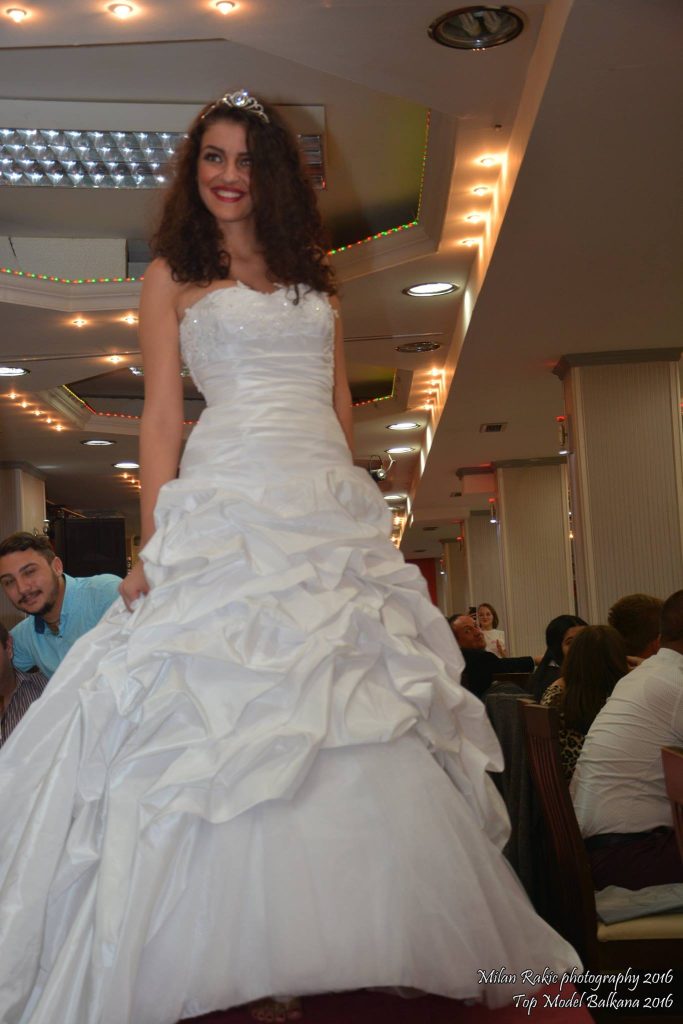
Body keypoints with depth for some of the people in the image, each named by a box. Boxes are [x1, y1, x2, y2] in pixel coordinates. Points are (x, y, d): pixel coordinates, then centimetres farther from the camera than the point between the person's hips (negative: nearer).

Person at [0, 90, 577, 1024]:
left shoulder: (314, 282, 23)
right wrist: (155, 545, -6)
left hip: (334, 507, 4)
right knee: (227, 706, -12)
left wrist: (357, 510, 10)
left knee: (354, 715, -2)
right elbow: (161, 416, 4)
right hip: (230, 504, -3)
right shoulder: (173, 276, 13)